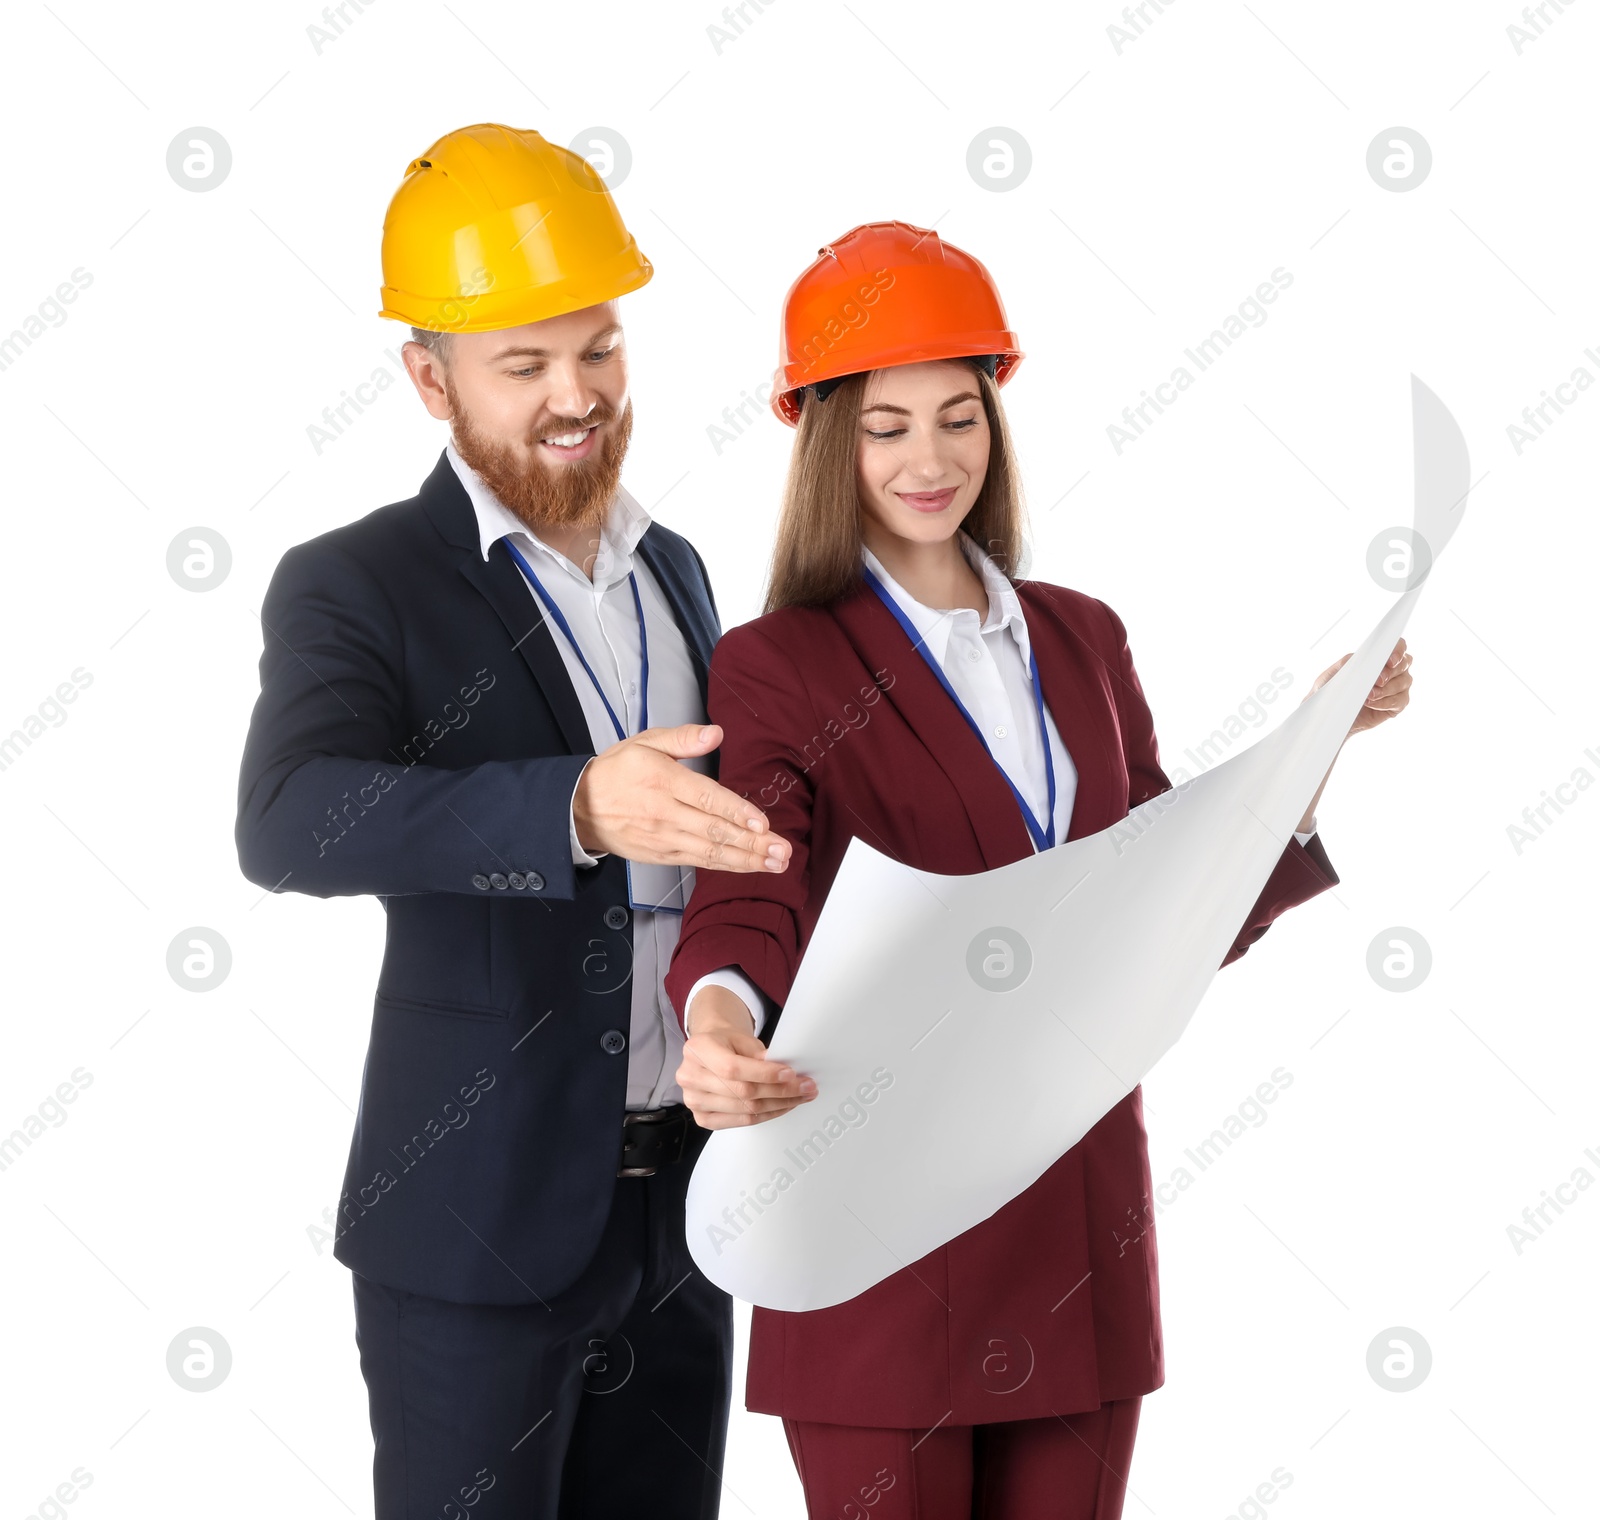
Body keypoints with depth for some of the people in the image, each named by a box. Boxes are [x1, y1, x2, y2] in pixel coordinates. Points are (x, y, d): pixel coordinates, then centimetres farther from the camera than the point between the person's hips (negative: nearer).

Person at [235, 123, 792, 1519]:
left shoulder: (675, 572, 10)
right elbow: (288, 827, -29)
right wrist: (582, 805, -42)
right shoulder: (355, 589, -10)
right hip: (480, 1223, -5)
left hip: (683, 1199, 6)